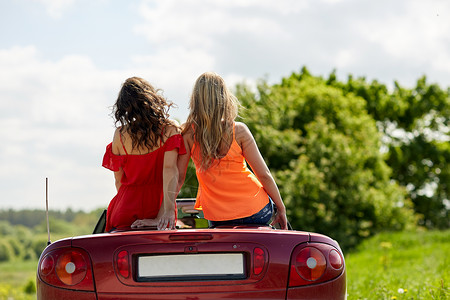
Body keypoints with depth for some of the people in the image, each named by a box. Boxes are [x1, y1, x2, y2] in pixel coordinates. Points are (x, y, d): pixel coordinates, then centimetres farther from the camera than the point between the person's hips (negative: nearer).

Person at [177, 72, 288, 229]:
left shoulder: (188, 134, -9)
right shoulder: (238, 130, -11)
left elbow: (178, 178, -6)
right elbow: (264, 175, -8)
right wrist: (281, 209, 3)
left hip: (218, 220, 1)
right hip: (258, 213, -1)